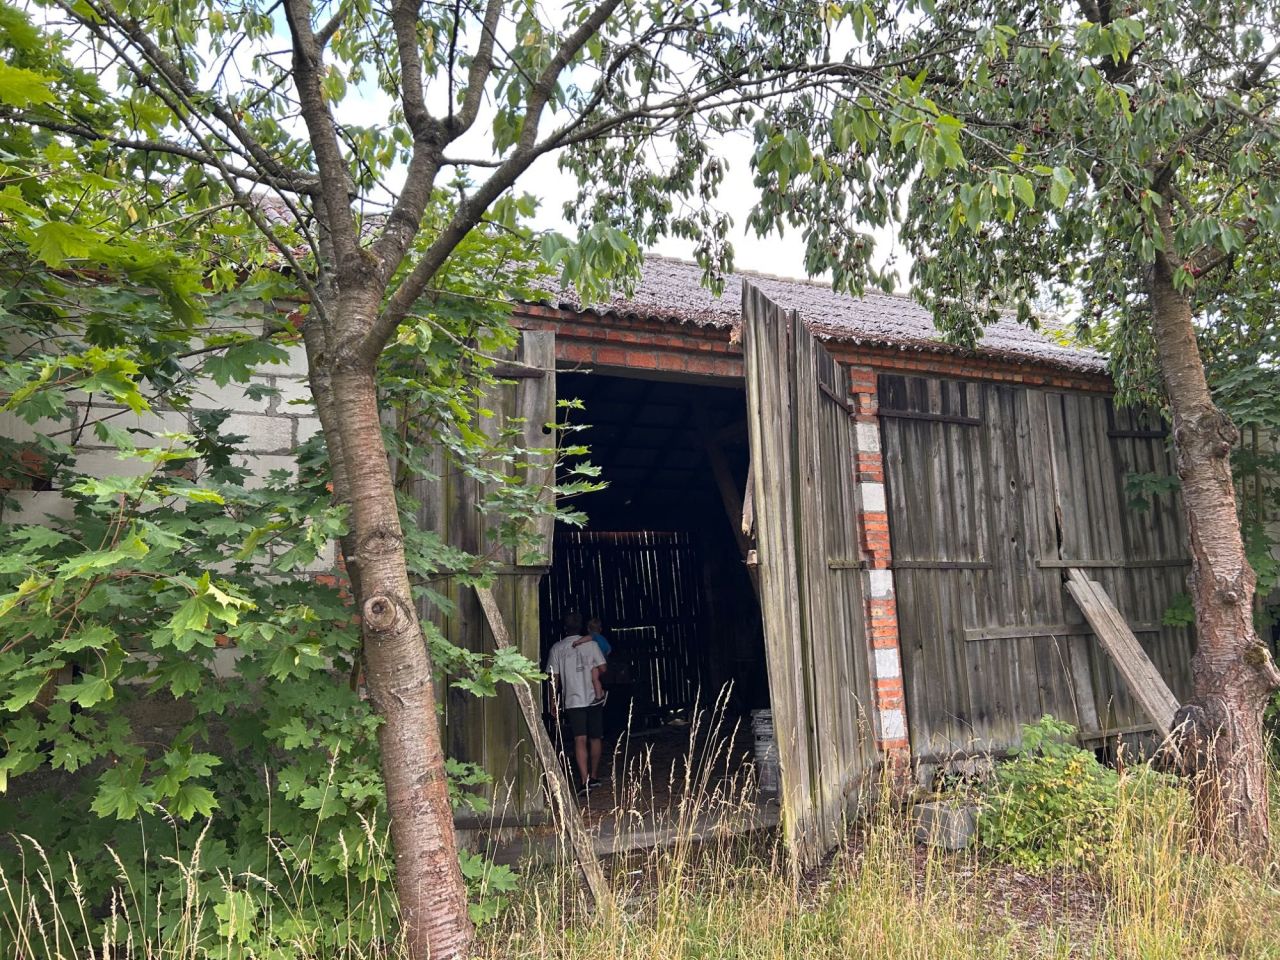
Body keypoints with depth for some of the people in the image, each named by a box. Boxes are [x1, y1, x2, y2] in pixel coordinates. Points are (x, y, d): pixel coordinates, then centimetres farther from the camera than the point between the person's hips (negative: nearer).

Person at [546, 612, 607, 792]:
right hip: (593, 699, 1)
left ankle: (585, 782, -16)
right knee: (595, 738, 14)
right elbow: (602, 669, -1)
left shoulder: (557, 648, 1)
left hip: (572, 701, 0)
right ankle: (593, 777, 23)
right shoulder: (590, 644, -1)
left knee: (580, 740, -6)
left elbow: (554, 677, 2)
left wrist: (553, 702, 9)